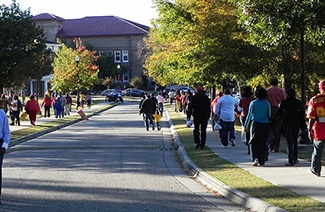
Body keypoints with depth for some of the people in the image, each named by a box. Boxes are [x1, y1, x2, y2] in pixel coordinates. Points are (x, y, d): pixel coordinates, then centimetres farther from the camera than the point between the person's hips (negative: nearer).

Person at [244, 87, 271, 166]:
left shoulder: (253, 103, -4)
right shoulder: (267, 104, 2)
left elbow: (249, 115, -2)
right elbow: (269, 115, 6)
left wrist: (246, 126, 4)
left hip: (255, 124, -2)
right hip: (265, 125, 2)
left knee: (254, 143, 6)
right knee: (263, 143, 7)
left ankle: (255, 158, -13)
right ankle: (261, 162, 8)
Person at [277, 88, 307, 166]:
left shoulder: (284, 102, -6)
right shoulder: (298, 102, -1)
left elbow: (279, 113, -5)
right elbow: (302, 114, 1)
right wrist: (303, 125, 6)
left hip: (287, 124, -2)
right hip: (296, 124, 2)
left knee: (289, 142, -2)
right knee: (295, 142, 18)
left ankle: (290, 161, -7)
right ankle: (295, 159, 20)